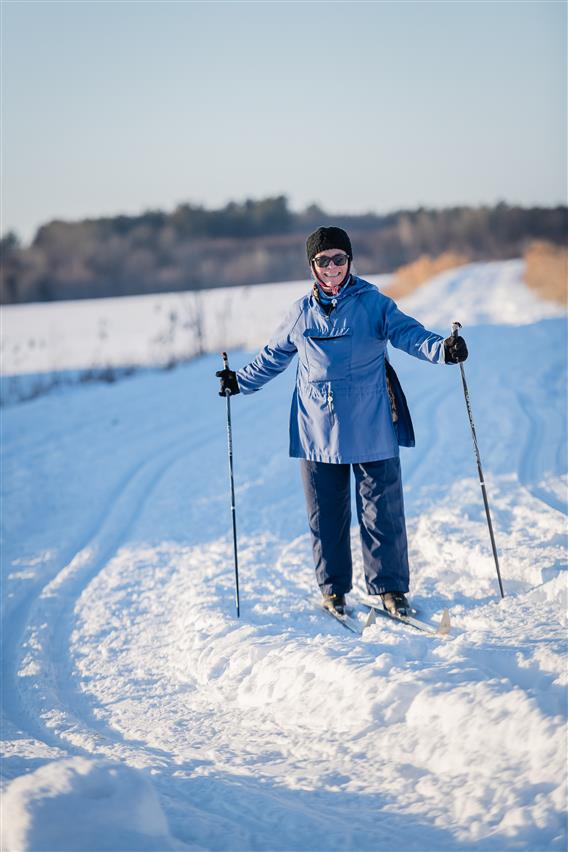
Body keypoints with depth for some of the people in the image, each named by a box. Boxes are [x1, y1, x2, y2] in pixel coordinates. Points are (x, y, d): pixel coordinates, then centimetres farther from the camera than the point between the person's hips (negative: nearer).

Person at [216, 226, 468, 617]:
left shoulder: (373, 303, -1)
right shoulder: (301, 314, 9)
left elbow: (407, 332, -15)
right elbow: (273, 356, 24)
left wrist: (442, 348, -33)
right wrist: (240, 381, 27)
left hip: (372, 428, -3)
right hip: (318, 432, 3)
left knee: (382, 510, 0)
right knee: (326, 513, 7)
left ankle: (390, 587, 11)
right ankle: (333, 588, 21)